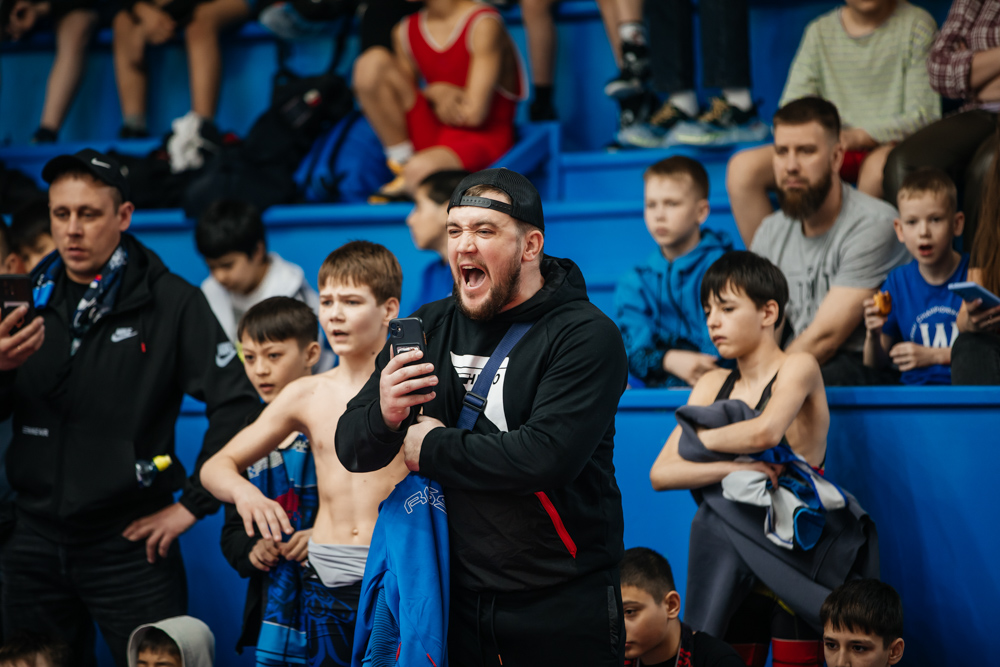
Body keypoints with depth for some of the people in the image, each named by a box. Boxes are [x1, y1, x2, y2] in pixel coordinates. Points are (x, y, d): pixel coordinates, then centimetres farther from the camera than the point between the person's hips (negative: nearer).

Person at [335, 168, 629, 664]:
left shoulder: (586, 335, -12)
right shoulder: (429, 327, 6)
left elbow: (548, 455, -25)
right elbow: (351, 450, 6)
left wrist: (432, 448, -13)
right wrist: (382, 416, -18)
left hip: (562, 605, -4)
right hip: (457, 600, 5)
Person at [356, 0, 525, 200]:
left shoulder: (484, 26, -14)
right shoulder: (404, 32, 5)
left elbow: (475, 113, -17)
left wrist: (435, 92, -1)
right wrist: (436, 94, -10)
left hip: (482, 139, -6)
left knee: (419, 170, -38)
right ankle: (402, 164, -7)